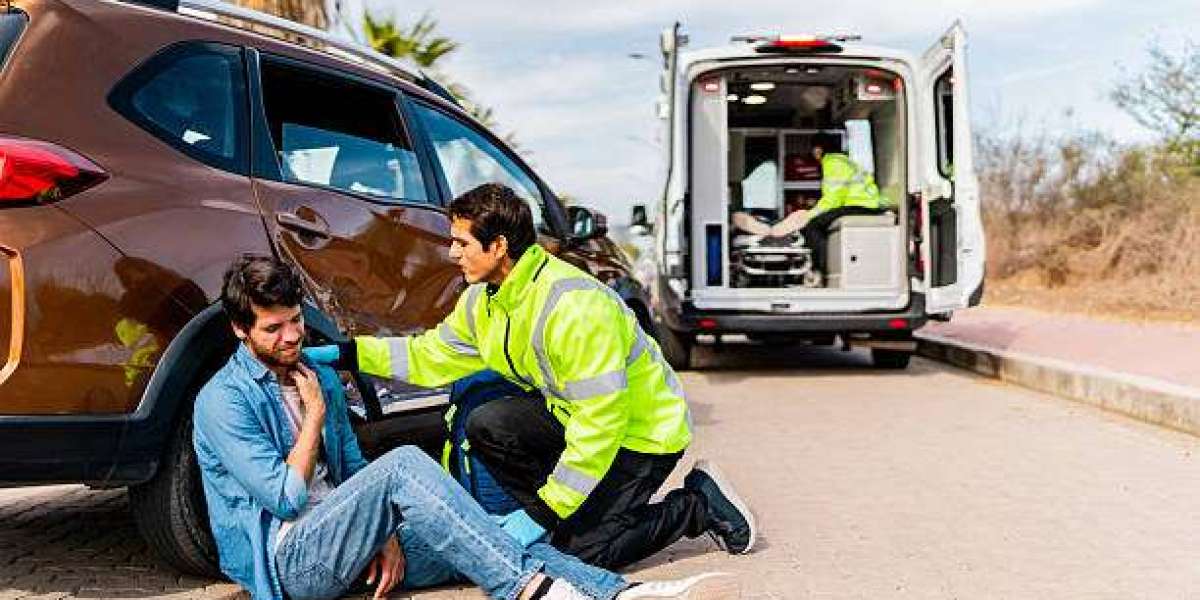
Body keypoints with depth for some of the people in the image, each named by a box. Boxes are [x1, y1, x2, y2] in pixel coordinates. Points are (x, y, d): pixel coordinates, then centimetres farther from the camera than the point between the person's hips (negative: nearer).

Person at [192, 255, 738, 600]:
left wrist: (388, 531, 0)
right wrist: (314, 415, -6)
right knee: (404, 465, -32)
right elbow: (285, 496, -13)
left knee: (481, 543, -17)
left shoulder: (319, 377, 17)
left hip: (343, 540, 7)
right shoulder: (223, 400, -6)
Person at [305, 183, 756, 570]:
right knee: (486, 425, -10)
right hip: (574, 412, 8)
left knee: (579, 551, -14)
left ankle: (700, 505, 5)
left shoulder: (575, 307, -33)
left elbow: (601, 424, -32)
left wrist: (544, 513, -27)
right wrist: (342, 354, 0)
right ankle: (566, 518, 5)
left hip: (643, 432, -8)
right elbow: (432, 354, 9)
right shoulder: (484, 299, -4)